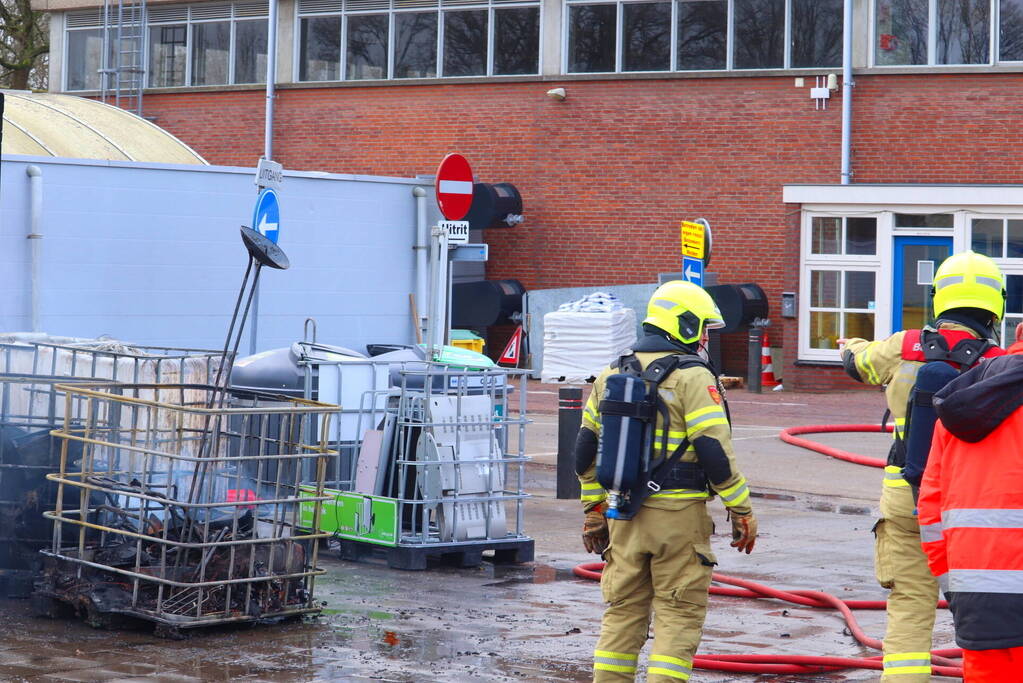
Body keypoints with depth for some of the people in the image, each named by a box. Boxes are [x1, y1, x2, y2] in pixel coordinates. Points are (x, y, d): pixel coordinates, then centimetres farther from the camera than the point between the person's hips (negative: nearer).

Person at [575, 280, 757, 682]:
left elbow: (586, 450, 15)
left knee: (623, 610, 13)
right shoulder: (692, 377, -9)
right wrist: (742, 512, -6)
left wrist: (594, 511, 22)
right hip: (678, 514, -6)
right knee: (680, 614, 1)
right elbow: (716, 453, -14)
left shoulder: (612, 374, 12)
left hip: (624, 513, 6)